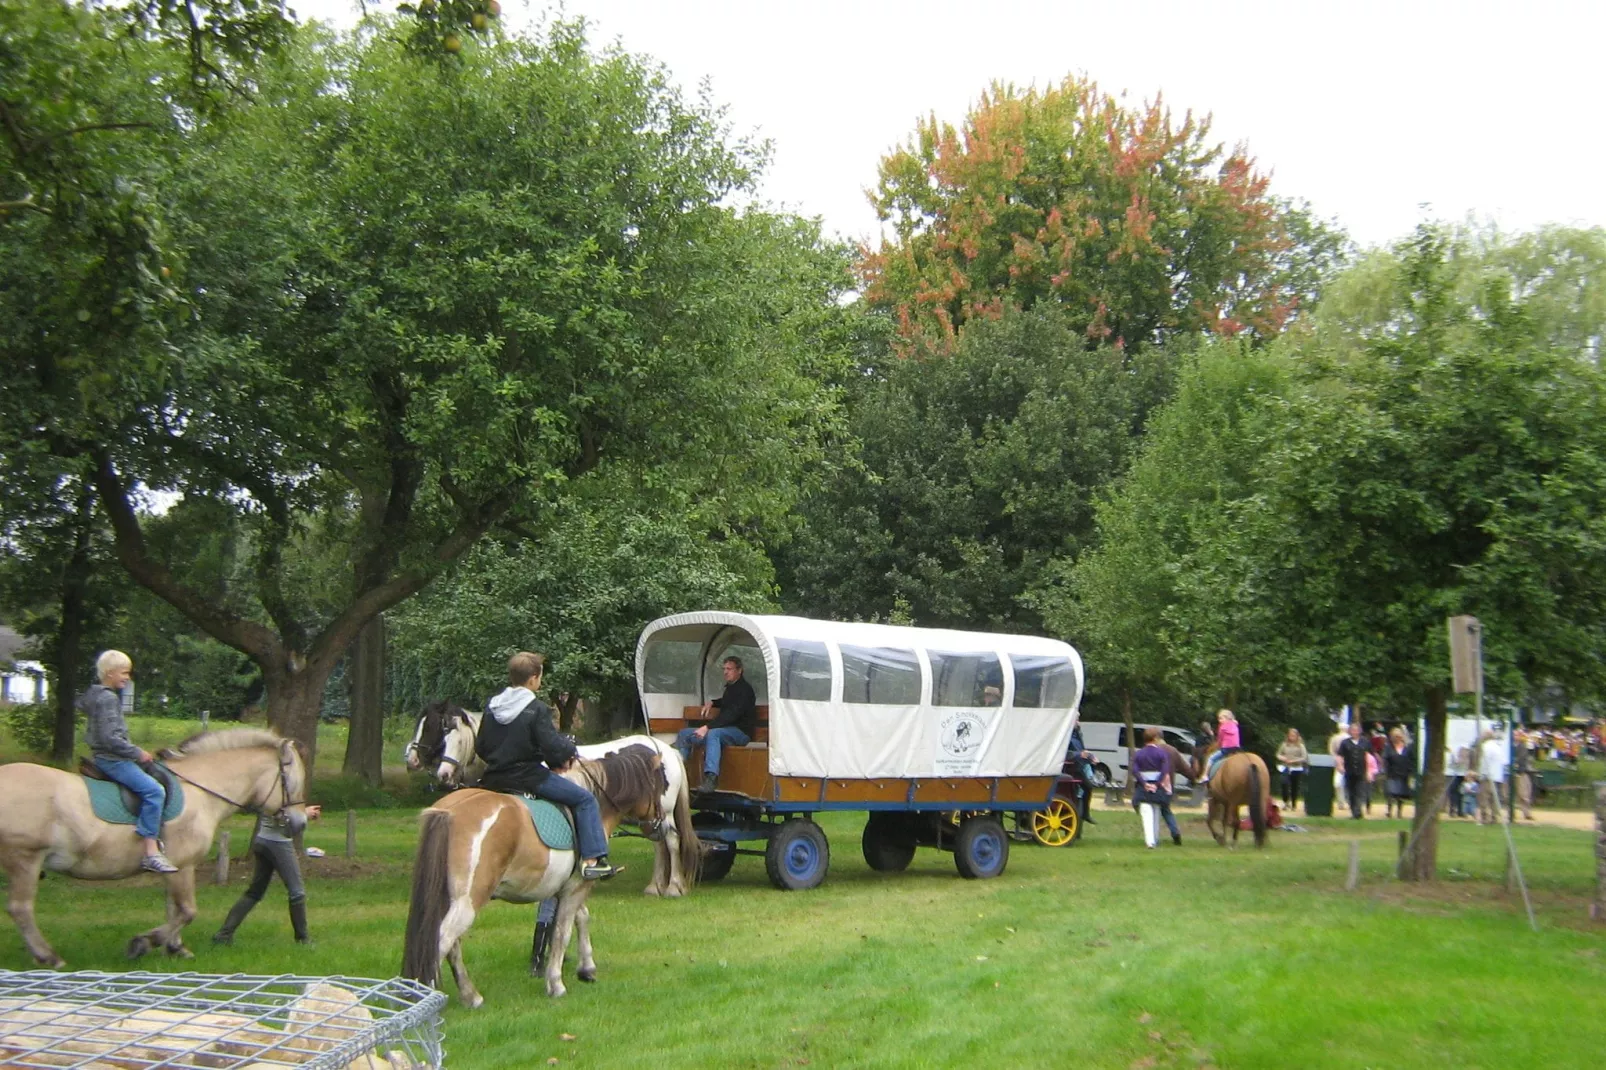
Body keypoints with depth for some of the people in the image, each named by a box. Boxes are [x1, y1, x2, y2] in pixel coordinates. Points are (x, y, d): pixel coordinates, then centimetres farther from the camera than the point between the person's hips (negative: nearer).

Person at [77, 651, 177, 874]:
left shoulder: (94, 695, 15)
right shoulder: (108, 698, -16)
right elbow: (110, 738, -23)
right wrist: (138, 753, -14)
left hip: (104, 756, 11)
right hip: (111, 759, -11)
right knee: (154, 790, -23)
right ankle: (151, 853, -27)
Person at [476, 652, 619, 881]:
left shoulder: (491, 706, 7)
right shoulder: (537, 709, -13)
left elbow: (480, 748, 12)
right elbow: (553, 745, -18)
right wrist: (569, 752, 3)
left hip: (493, 779, 7)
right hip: (527, 776, -7)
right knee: (585, 799, 2)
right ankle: (592, 860, -5)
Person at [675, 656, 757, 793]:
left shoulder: (744, 689, -11)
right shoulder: (729, 688, 18)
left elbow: (732, 714, -23)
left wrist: (708, 727, -31)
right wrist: (712, 702, 19)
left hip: (741, 732, -10)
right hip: (726, 730, 10)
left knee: (713, 734, -42)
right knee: (683, 734, 2)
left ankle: (711, 778, -54)